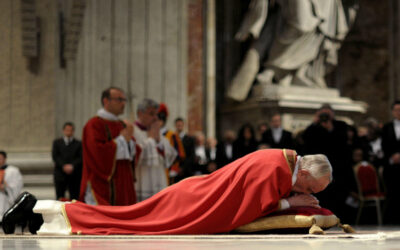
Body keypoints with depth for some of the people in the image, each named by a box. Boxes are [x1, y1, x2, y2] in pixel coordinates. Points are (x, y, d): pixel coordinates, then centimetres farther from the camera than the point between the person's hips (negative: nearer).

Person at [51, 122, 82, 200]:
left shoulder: (79, 144, 10)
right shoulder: (57, 142, 13)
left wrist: (72, 165, -15)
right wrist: (64, 166, -11)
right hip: (60, 174, 0)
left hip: (75, 174, 0)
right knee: (60, 198, -2)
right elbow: (55, 156, 2)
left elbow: (81, 158, 0)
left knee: (74, 198, -4)